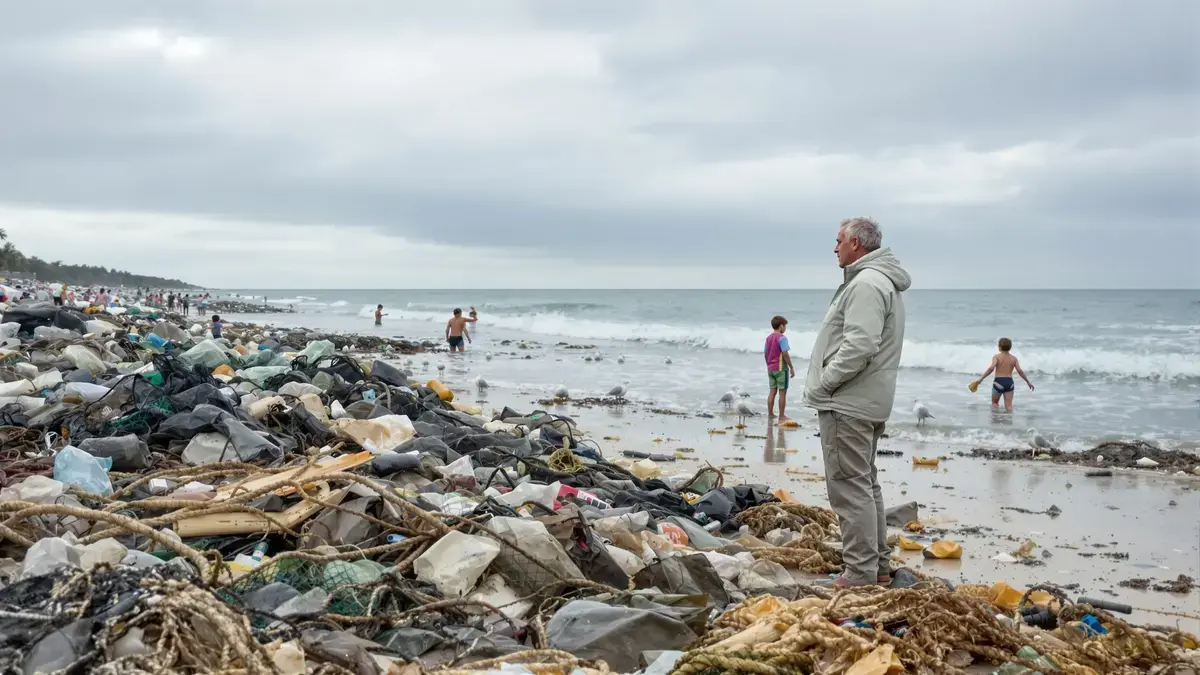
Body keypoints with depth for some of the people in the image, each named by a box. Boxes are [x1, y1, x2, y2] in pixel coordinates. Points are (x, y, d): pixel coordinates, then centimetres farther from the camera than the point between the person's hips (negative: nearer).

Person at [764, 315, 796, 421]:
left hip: (771, 368, 7)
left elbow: (765, 354, 12)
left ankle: (770, 414, 14)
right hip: (781, 368, -7)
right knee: (782, 392, -1)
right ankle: (782, 416, 1)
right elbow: (785, 354, -19)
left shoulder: (768, 338, 9)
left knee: (772, 391, 12)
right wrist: (792, 368, -13)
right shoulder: (782, 338, -14)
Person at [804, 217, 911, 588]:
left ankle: (861, 573, -6)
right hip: (867, 401, 11)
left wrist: (822, 383, -18)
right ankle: (878, 565, 25)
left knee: (849, 485, -8)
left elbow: (859, 345, -27)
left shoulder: (866, 283, -16)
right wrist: (823, 385, 16)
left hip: (847, 404, -11)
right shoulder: (883, 282, 19)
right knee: (865, 483, 17)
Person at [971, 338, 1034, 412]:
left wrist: (980, 379, -19)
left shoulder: (997, 356, -4)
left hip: (998, 381, -2)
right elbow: (1019, 371, -1)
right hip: (1009, 382, 2)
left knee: (994, 403, 18)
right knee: (1008, 405, 3)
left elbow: (991, 368, -18)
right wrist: (1028, 382, 8)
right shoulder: (1013, 358, 7)